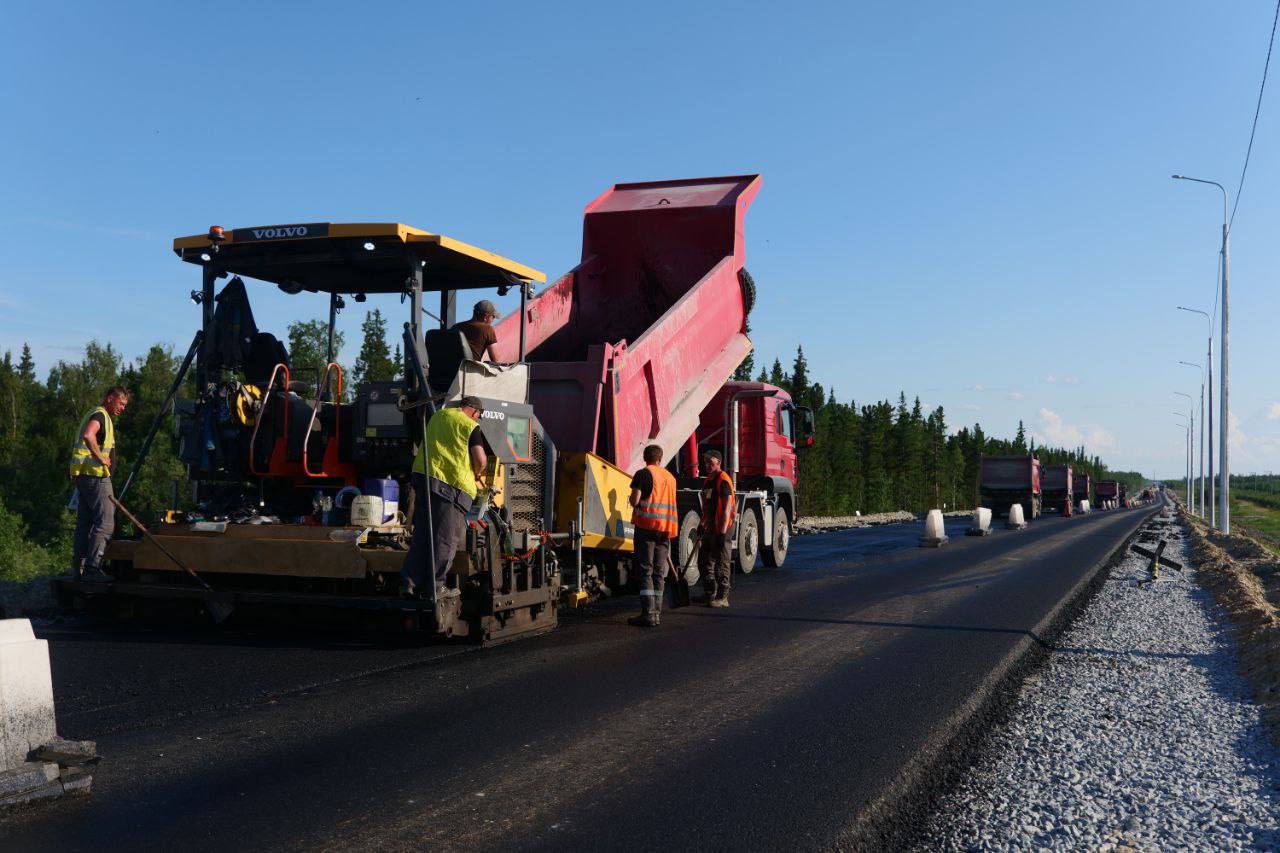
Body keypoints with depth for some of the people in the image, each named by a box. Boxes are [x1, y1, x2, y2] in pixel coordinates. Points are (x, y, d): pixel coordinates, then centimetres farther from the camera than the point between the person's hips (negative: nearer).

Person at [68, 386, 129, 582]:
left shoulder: (98, 415, 23)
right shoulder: (100, 415, -10)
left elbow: (79, 442, 34)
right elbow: (88, 436, -32)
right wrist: (101, 458, -22)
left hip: (83, 476, 11)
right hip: (95, 475, -11)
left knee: (84, 523, 13)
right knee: (105, 523, -11)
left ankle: (78, 567, 17)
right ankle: (92, 568, -14)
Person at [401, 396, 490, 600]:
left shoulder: (438, 415, 17)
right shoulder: (471, 426, -3)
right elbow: (481, 460, -10)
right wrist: (477, 474, 13)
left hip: (424, 475, 6)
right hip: (453, 484, -6)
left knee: (421, 535, 11)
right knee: (446, 539, 3)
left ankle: (409, 582, 7)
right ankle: (436, 586, 5)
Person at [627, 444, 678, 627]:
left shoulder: (643, 474, -3)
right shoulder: (670, 477, 16)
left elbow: (634, 500, -10)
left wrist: (630, 498, 11)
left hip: (646, 525, -5)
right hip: (666, 528, 5)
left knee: (645, 571, -5)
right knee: (659, 572, 11)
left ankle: (648, 614, -11)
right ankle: (657, 612, 14)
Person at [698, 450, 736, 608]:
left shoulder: (723, 480, -14)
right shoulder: (708, 481, 15)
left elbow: (726, 508, -20)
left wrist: (723, 532, -23)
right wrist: (702, 525, 26)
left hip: (722, 529, -10)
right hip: (710, 528, 10)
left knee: (721, 565, -4)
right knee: (704, 561, 15)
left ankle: (722, 598, 3)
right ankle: (710, 594, 26)